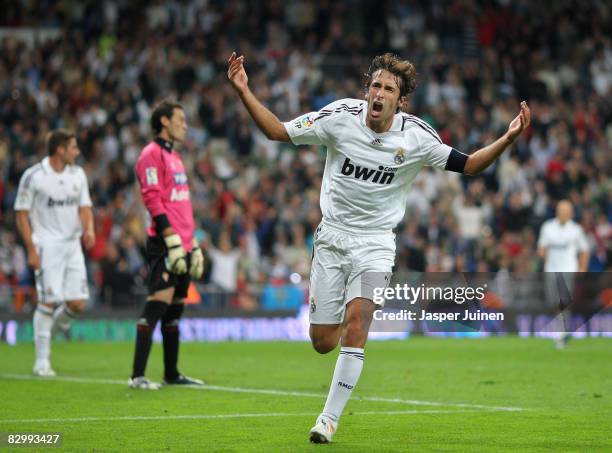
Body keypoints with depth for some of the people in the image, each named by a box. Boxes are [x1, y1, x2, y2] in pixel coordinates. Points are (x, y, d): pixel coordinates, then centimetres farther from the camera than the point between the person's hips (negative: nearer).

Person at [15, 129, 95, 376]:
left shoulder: (77, 174, 9)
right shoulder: (33, 176, -8)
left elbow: (84, 207, 14)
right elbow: (21, 214, -5)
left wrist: (89, 229, -8)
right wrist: (31, 250, -11)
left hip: (72, 245, 6)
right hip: (47, 246, -6)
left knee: (78, 303, -1)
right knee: (49, 301, -10)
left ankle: (46, 334, 24)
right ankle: (42, 362, -2)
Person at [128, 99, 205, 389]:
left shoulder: (174, 157, 22)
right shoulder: (151, 155, -7)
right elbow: (153, 201, -15)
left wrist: (193, 245, 21)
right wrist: (173, 242, -20)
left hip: (181, 246, 9)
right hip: (164, 246, -9)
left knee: (175, 310, 12)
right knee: (157, 305, -14)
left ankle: (171, 374, 19)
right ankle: (137, 376, -16)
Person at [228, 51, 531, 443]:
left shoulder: (416, 137, -11)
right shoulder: (340, 117, -10)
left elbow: (467, 165, -5)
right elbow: (278, 132, -4)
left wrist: (508, 139, -20)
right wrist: (244, 91, -15)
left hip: (375, 244, -1)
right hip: (332, 238, 2)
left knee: (355, 326, -24)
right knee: (323, 343, 1)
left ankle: (329, 418, -14)